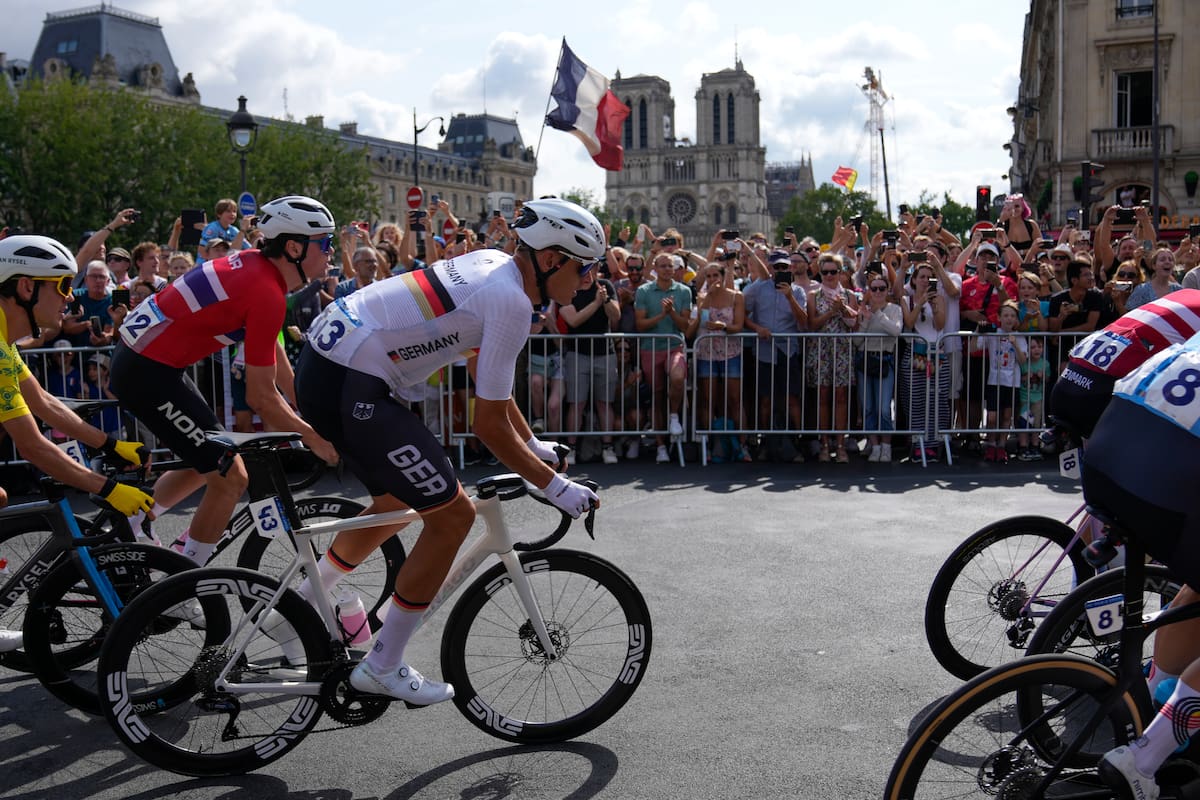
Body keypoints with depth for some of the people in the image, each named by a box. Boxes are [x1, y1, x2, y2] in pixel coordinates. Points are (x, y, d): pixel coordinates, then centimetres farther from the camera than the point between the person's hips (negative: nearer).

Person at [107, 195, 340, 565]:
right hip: (149, 372, -10)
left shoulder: (253, 263, 5)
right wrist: (312, 437, -6)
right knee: (230, 478, -6)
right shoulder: (268, 293, -22)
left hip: (136, 356, 10)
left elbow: (273, 351, 15)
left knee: (207, 465, 23)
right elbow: (260, 397, -19)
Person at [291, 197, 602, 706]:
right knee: (453, 515, -1)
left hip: (324, 364, 10)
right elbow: (489, 425, -13)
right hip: (350, 386, -10)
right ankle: (382, 667, 10)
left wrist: (534, 445, 27)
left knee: (396, 503, 27)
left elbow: (488, 378, 23)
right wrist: (554, 487, -3)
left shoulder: (492, 264, 13)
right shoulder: (511, 302, -16)